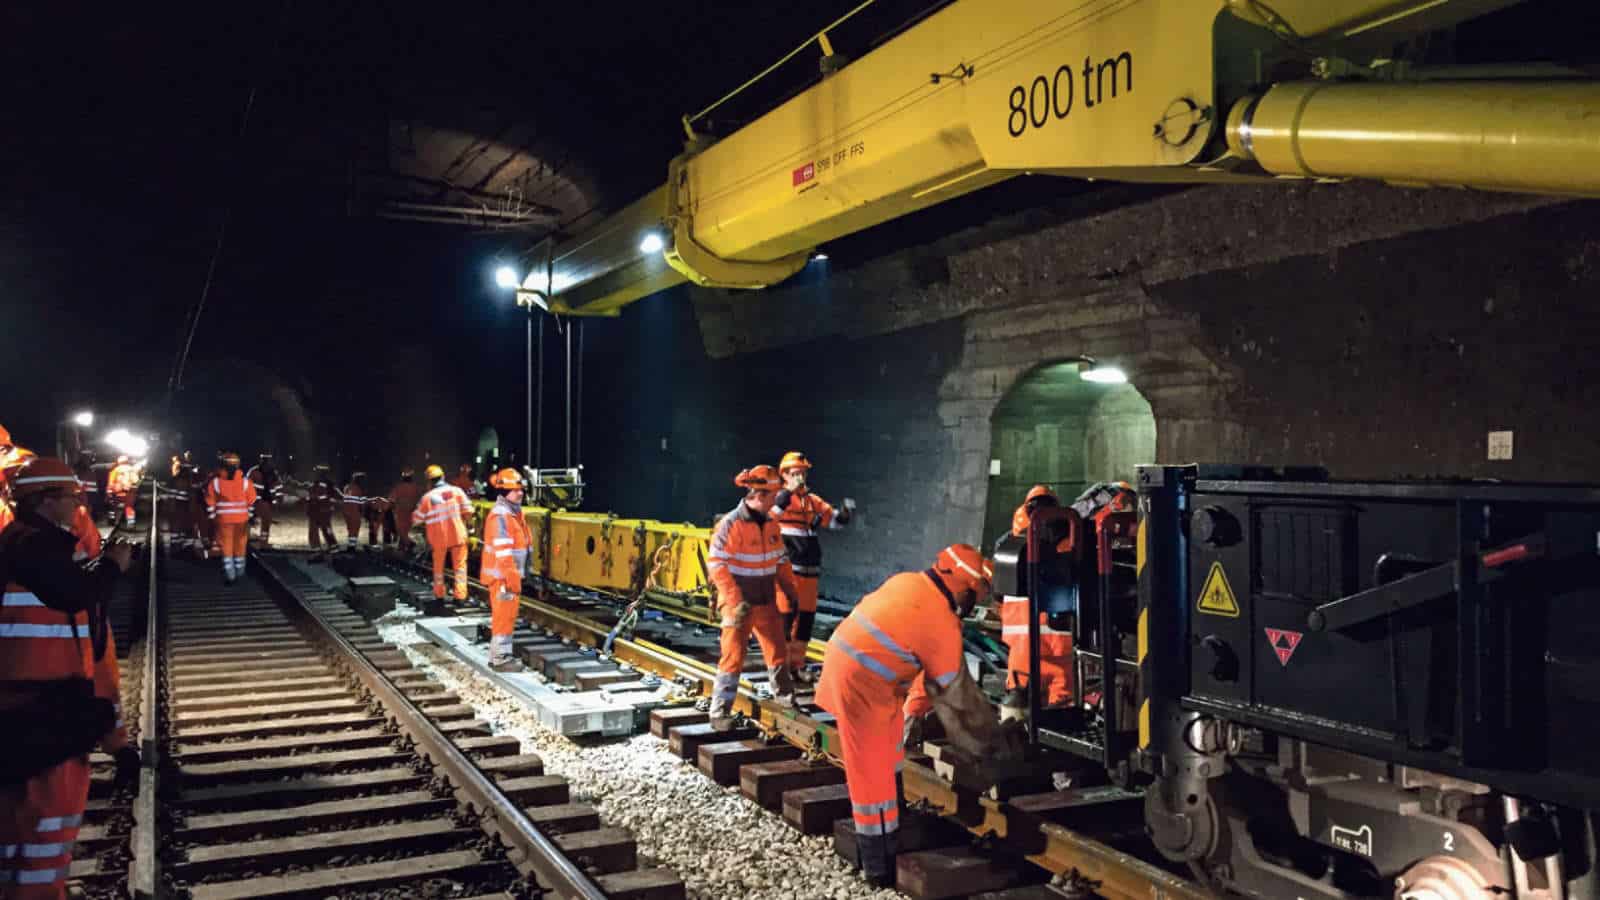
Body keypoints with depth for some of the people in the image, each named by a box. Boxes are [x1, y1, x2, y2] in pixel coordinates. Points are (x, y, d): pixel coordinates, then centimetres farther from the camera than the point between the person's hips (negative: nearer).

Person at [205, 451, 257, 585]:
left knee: (225, 545, 5)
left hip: (223, 519, -1)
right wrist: (251, 517, 12)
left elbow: (210, 502, -2)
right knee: (239, 545, 14)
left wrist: (211, 518, 6)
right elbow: (252, 502, 0)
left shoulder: (215, 482, -5)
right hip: (242, 519, 1)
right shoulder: (246, 482, -4)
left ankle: (229, 573, -2)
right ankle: (239, 571, 24)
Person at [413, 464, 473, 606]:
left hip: (438, 537, 0)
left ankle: (439, 595, 26)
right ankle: (460, 596, 3)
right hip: (458, 535, 0)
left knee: (438, 567, 18)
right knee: (460, 566, 9)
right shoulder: (457, 491, -7)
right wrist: (469, 524, 7)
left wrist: (425, 528, 21)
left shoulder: (427, 497, -6)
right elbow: (467, 511, -10)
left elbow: (418, 520, 1)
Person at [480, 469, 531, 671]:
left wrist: (516, 575, 21)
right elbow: (503, 550, -23)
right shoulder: (500, 515, -18)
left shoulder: (514, 512, 13)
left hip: (511, 573, 10)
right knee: (504, 615, -4)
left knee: (507, 615, 16)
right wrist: (511, 578, -24)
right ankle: (500, 658, 3)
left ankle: (499, 654, 25)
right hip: (502, 575, -10)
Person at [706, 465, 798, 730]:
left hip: (766, 602, 7)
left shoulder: (771, 523, 5)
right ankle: (720, 713, 2)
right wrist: (735, 601, -22)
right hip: (738, 605, -6)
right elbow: (716, 564, -18)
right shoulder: (730, 524, -17)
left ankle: (787, 700, 31)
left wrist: (793, 592, 10)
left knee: (779, 651, 14)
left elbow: (780, 561, 14)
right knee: (734, 656, -6)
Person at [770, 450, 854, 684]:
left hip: (809, 569, 6)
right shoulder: (779, 497, -4)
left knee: (807, 616, 10)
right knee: (786, 615, -5)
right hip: (786, 568, -6)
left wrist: (846, 512, -4)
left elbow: (835, 520, 17)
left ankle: (796, 663, 22)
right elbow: (768, 515, -25)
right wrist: (788, 492, -28)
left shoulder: (812, 500, 14)